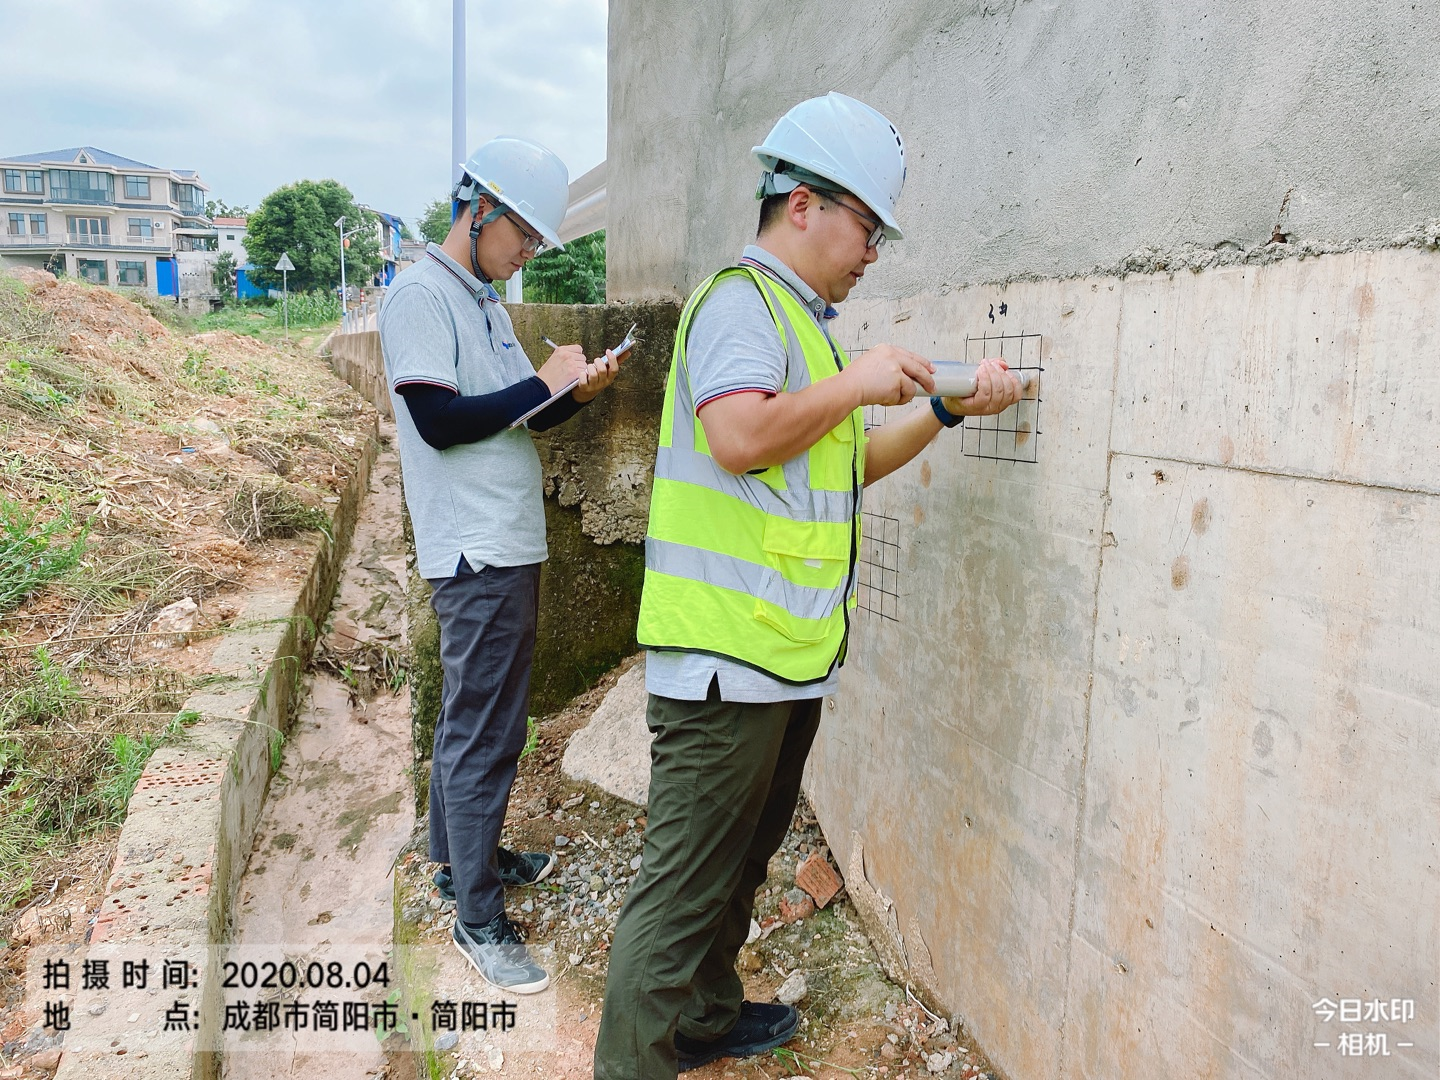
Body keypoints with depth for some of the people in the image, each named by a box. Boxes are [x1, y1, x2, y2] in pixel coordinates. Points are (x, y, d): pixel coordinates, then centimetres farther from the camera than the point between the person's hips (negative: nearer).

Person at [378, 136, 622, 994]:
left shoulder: (486, 303, 17)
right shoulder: (421, 295, -11)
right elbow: (438, 419, -20)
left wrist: (576, 391, 0)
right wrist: (543, 382, -15)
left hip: (511, 547, 10)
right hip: (476, 553, -10)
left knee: (473, 718, 20)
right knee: (484, 734, -3)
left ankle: (462, 855, 36)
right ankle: (479, 919, 9)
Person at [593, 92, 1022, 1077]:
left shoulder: (805, 320, 22)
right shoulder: (742, 298, -9)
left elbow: (847, 465, 25)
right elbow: (739, 436, -26)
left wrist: (947, 410, 16)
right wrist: (856, 381, -13)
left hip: (788, 652, 10)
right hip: (727, 650, -10)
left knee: (742, 857, 20)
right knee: (685, 884, -3)